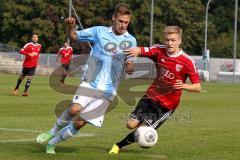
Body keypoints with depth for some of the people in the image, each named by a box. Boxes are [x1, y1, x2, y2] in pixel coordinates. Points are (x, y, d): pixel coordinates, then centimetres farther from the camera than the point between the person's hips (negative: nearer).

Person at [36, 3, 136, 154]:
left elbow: (129, 66, 6)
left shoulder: (131, 41, 4)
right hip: (90, 83, -1)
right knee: (75, 109, -27)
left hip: (108, 90, 1)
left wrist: (130, 67, -19)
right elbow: (75, 36, 11)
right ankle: (53, 132, 1)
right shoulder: (99, 31, 2)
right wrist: (71, 27, -12)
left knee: (79, 123, -5)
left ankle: (52, 143, 17)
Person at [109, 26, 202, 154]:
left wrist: (183, 86, -33)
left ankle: (119, 146, 14)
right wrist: (136, 51, -42)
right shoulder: (159, 50, -6)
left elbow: (198, 87, -13)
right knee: (131, 124, -1)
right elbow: (140, 51, -18)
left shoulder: (187, 62, -16)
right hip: (151, 95, 4)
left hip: (168, 104, -4)